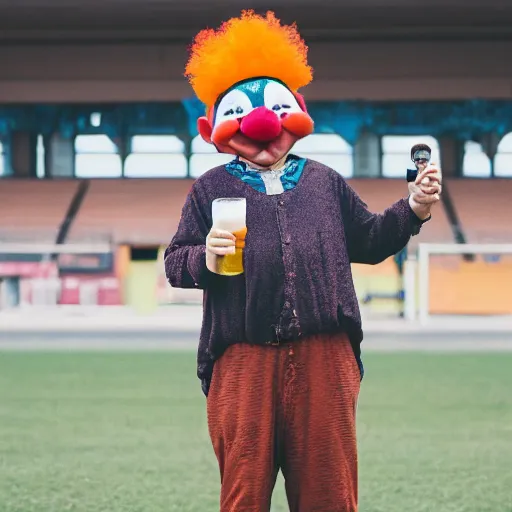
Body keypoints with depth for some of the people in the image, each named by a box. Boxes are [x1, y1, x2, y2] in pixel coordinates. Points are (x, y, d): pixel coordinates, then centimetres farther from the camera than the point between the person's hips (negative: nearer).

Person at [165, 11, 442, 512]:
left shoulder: (324, 182, 19)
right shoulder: (210, 189, 11)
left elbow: (367, 242, 23)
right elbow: (175, 262, 7)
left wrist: (411, 211, 9)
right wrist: (205, 259, -14)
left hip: (323, 357, 2)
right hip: (243, 359, -2)